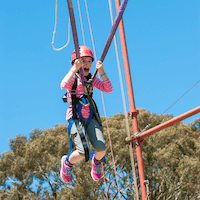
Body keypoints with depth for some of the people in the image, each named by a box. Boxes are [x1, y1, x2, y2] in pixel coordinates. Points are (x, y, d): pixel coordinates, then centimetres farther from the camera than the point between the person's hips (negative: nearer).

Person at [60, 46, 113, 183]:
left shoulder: (92, 79, 9)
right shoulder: (73, 77, -4)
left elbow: (108, 89, -4)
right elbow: (64, 85, -27)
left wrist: (101, 71, -12)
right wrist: (75, 68, -32)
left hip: (90, 117, 4)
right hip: (76, 117, -4)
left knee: (101, 148, -15)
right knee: (83, 152, -18)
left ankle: (96, 161, 22)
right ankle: (68, 162, 17)